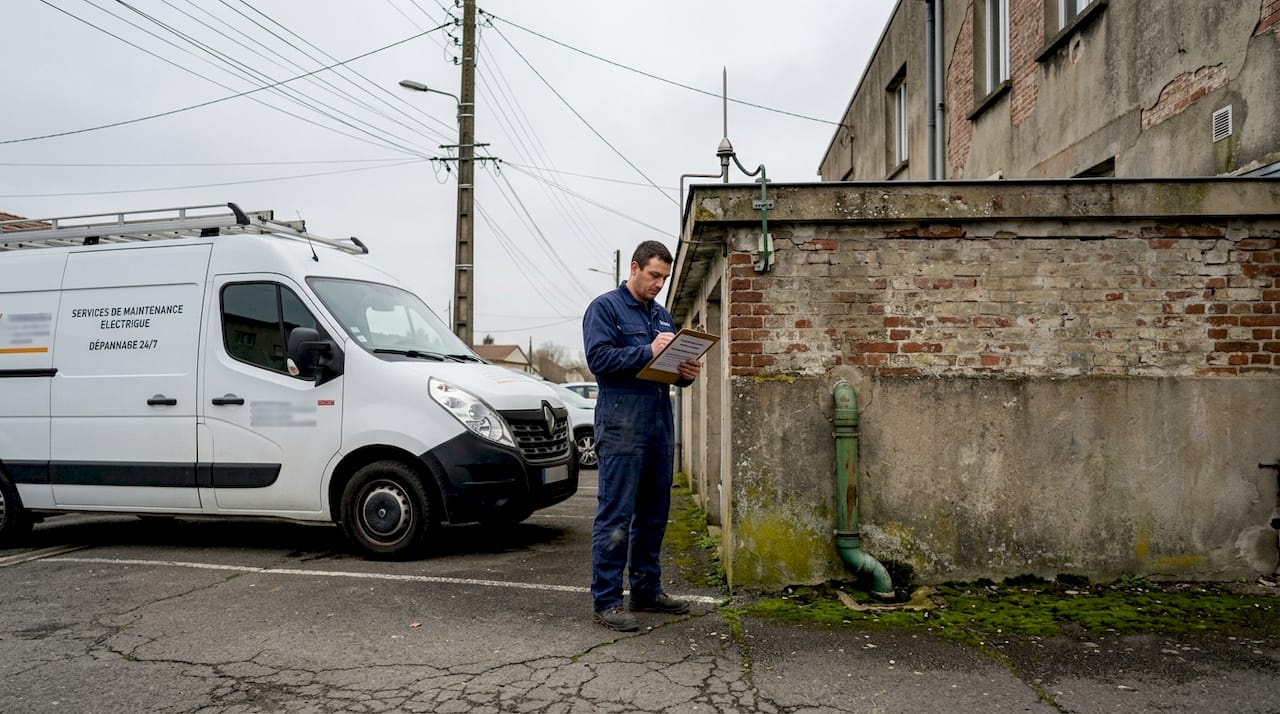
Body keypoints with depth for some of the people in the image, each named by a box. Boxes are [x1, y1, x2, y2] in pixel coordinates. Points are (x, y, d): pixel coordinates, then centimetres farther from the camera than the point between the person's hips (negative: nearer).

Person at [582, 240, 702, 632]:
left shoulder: (662, 315, 21)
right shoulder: (605, 307, -2)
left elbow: (672, 363, 24)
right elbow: (599, 358, -14)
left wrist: (687, 373, 2)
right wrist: (648, 352, -21)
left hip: (659, 423, 8)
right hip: (622, 426, -8)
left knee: (654, 513, 13)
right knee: (615, 515, -6)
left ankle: (646, 590, 24)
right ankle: (606, 601, 0)